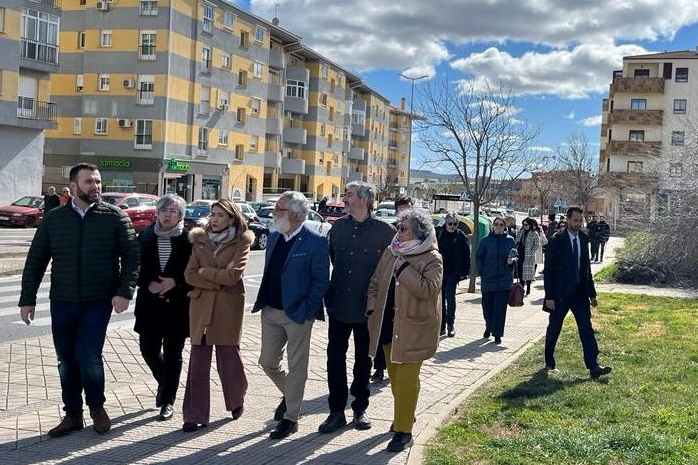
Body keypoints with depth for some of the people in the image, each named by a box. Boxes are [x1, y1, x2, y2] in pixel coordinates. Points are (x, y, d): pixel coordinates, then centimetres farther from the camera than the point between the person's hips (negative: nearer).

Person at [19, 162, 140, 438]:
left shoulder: (115, 217, -2)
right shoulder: (53, 219, 4)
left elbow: (131, 256, -4)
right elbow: (35, 261, 7)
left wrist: (125, 292, -15)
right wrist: (27, 299, 3)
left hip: (98, 302, -3)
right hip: (62, 302, 3)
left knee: (88, 357, -8)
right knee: (66, 361, 9)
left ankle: (96, 406, 17)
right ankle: (72, 415, 25)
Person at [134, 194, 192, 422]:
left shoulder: (188, 240, -6)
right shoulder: (146, 237, 2)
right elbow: (136, 267, 4)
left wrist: (176, 282, -17)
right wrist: (148, 285, -11)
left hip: (177, 306, -3)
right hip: (150, 304, 3)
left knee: (172, 353, 5)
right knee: (148, 349, 7)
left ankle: (168, 400, 19)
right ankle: (165, 382, 36)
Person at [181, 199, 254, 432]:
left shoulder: (241, 243, -2)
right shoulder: (200, 240, 9)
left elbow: (233, 275, -14)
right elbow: (189, 274, 1)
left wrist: (204, 271, -5)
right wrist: (217, 281, -11)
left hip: (228, 308, -3)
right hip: (201, 306, 3)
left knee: (228, 359, 4)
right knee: (198, 362, 2)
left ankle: (236, 401, 32)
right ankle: (195, 415, 9)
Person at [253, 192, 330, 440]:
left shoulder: (315, 242, -13)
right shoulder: (274, 237, 9)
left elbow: (321, 280, -12)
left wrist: (306, 311, -15)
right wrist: (262, 301, 9)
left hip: (297, 314, -7)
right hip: (271, 311, 7)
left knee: (296, 367, 5)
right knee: (267, 362, 13)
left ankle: (290, 418, 18)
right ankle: (289, 395, 40)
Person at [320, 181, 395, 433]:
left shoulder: (385, 231, -9)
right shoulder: (338, 227, 4)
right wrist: (329, 293, 12)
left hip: (368, 308, -3)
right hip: (339, 306, 3)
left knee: (363, 360, 12)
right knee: (335, 358, 4)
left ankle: (360, 408, 27)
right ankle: (336, 411, 15)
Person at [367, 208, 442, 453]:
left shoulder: (432, 259, -11)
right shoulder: (390, 252, 6)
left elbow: (428, 289, -25)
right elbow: (375, 282, 14)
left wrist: (404, 268, -24)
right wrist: (372, 308, 3)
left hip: (413, 328, -6)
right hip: (388, 324, 6)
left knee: (406, 379, -4)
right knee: (394, 375, 17)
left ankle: (404, 431, 4)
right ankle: (403, 416, 36)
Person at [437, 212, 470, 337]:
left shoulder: (461, 236, -1)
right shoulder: (439, 234, 4)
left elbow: (466, 255, -1)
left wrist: (464, 272, -6)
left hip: (453, 272, -3)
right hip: (440, 270, 3)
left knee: (450, 296, -8)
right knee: (441, 298, 7)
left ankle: (450, 324, 2)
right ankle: (442, 325, 15)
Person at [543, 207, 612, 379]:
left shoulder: (584, 239, 6)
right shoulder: (556, 241, -10)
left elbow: (586, 267, 13)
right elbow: (549, 270, -11)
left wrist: (592, 293, 11)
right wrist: (549, 296, -14)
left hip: (579, 292, 5)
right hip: (560, 292, -4)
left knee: (587, 329, -2)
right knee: (554, 329, 8)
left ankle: (593, 367, -4)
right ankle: (549, 363, 24)